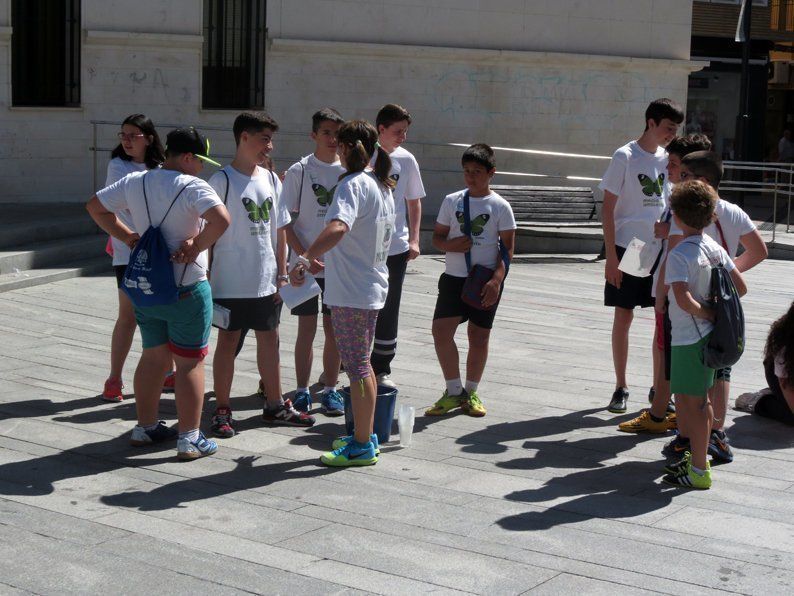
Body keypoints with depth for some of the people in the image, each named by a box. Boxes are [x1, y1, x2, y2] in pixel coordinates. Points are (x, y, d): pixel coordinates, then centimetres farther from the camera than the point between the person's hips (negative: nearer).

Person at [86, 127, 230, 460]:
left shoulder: (134, 183, 4)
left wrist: (126, 236, 9)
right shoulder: (192, 187, -17)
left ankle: (145, 427, 28)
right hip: (185, 290, -6)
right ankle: (190, 439, 6)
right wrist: (195, 248, -19)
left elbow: (95, 207, 14)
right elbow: (221, 220, -32)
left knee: (153, 357, 20)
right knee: (190, 363, 3)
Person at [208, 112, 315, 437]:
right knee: (227, 341, 4)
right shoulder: (222, 180, -10)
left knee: (269, 339, 14)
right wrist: (206, 278, -12)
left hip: (266, 281, 6)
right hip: (231, 282, -6)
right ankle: (222, 411, 14)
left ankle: (275, 405, 26)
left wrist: (281, 273, 9)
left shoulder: (270, 179, 8)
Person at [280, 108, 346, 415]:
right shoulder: (300, 170, -4)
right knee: (307, 329, 3)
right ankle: (302, 391, 13)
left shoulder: (349, 171, 4)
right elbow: (285, 222, -5)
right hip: (306, 264, -3)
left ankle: (330, 389, 18)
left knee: (334, 329, 8)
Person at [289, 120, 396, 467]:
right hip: (373, 287, 10)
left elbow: (337, 228, -37)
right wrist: (327, 258, 32)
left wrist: (305, 259, -40)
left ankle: (362, 447, 5)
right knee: (362, 364, 19)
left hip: (350, 292, -9)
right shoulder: (383, 187, 12)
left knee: (356, 367, -2)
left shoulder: (353, 185, -17)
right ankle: (366, 435, 28)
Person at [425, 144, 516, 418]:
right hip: (454, 277, 2)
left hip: (485, 280, -2)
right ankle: (454, 391, 6)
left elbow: (507, 246, -4)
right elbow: (437, 236, 11)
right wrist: (450, 245, -12)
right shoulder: (452, 201, 5)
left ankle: (471, 393, 21)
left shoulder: (499, 206, -2)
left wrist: (496, 279, -16)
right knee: (441, 330, -8)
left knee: (479, 337, 5)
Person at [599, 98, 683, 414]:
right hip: (628, 248, -5)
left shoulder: (667, 159, 8)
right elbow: (608, 209, -9)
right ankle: (621, 388, 14)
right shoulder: (625, 157, -8)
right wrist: (611, 256, -13)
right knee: (623, 317, 3)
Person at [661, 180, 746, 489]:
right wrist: (717, 308, 9)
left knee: (688, 403, 0)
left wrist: (706, 313, -15)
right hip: (710, 336, 8)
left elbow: (683, 299, -30)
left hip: (688, 338, -8)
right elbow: (741, 287, 7)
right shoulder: (716, 249, 5)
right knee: (701, 400, 20)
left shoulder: (679, 255, -19)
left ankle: (698, 472, 5)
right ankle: (697, 457, 33)